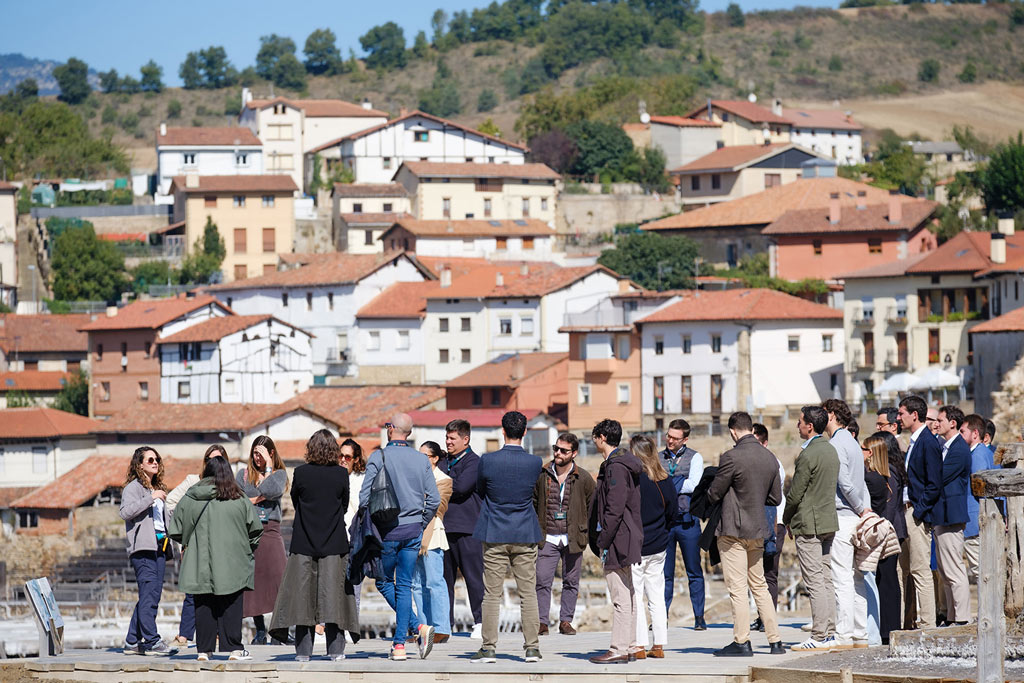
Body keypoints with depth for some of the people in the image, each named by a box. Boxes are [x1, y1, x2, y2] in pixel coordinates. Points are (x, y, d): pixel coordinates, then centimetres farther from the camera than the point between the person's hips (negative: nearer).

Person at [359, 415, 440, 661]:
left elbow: (365, 496, -10)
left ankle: (418, 627, -7)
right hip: (413, 530, 4)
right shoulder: (421, 460, 3)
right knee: (404, 586, 8)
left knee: (384, 582, 10)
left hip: (387, 530, -4)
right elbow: (434, 499, 2)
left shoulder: (379, 457, -7)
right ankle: (399, 644, 3)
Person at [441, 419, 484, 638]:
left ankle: (480, 622, 2)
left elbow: (461, 486, -18)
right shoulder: (447, 462, 19)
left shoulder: (473, 462, -5)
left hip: (467, 528, -7)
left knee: (473, 577, -4)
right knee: (445, 577, 7)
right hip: (446, 527, 7)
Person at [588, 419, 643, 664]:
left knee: (620, 597, -9)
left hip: (617, 537, -11)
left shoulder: (616, 467, -16)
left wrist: (604, 541, -18)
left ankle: (619, 649, -8)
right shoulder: (624, 463, 15)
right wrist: (601, 540, 19)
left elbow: (615, 509, -21)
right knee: (627, 594, 14)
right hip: (627, 538, 11)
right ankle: (630, 646, 19)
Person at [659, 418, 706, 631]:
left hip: (687, 520, -2)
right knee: (665, 573, 4)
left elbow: (693, 485, -10)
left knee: (694, 572, 2)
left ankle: (699, 618, 5)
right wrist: (679, 485, -10)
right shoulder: (658, 459, 12)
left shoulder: (694, 458, 3)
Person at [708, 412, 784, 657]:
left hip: (733, 530, -7)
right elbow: (776, 498, 12)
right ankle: (775, 641, 13)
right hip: (758, 529, 7)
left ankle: (742, 642, -1)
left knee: (737, 587, -2)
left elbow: (713, 494, -9)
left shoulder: (731, 457, -17)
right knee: (759, 586, 14)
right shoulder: (770, 458, 5)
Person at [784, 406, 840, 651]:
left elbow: (795, 493, -14)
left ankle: (820, 637, -8)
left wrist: (786, 519, 3)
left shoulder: (808, 455, -17)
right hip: (829, 522, 9)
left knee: (814, 583, -7)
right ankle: (829, 633, 13)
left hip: (808, 525, -9)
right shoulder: (831, 450, 11)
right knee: (826, 580, 12)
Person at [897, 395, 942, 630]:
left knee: (920, 570, -8)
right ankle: (904, 621, 16)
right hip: (905, 512, 10)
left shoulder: (928, 442, -13)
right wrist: (902, 511, 13)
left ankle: (927, 625, -6)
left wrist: (918, 512, -16)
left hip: (918, 514, -10)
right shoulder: (914, 442, 16)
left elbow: (934, 484, -17)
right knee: (903, 569, 11)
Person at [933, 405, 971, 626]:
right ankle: (952, 618, 17)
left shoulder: (959, 449, -14)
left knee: (955, 572, -9)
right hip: (941, 517, 10)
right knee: (946, 572, 13)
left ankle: (961, 620, -8)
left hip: (951, 516, -10)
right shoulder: (944, 446, 17)